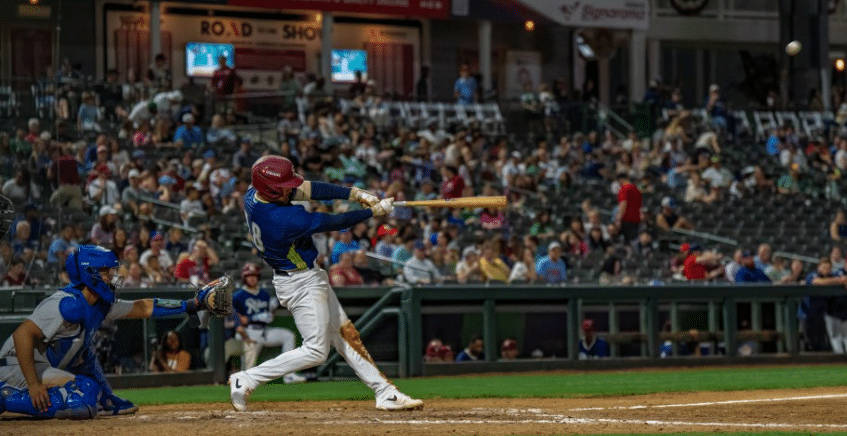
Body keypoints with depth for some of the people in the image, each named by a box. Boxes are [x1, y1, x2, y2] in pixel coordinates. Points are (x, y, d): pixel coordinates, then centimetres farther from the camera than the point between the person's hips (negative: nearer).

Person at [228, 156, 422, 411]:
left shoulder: (253, 196, -8)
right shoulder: (284, 219, -33)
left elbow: (307, 189, -5)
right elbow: (335, 223, -22)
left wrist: (355, 193, -10)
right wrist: (375, 211, -9)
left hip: (310, 278, 10)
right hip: (302, 284, -10)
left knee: (345, 333, 13)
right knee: (316, 350, -3)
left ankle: (385, 393, 17)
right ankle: (246, 380, 1)